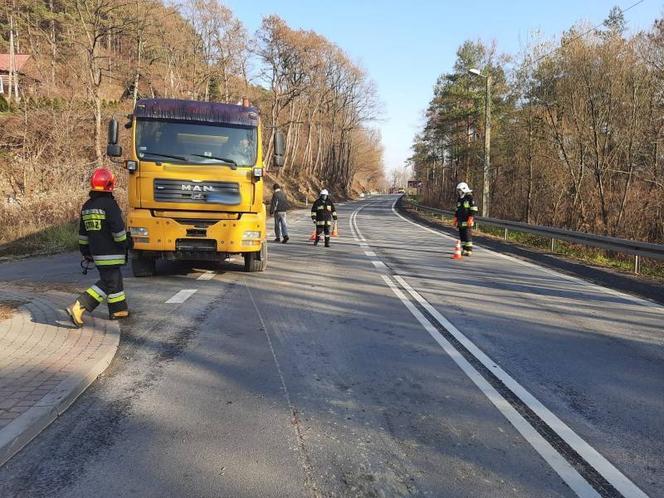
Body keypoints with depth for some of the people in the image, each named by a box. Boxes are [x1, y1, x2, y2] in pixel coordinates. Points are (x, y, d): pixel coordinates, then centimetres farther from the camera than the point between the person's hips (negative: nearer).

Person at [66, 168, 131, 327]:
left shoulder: (86, 206, 11)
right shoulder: (109, 204, -15)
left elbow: (83, 232, 17)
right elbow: (118, 229, -18)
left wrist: (86, 251, 23)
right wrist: (124, 243, -3)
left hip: (96, 252, 9)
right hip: (110, 253, -9)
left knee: (114, 279, 19)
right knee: (108, 283, -5)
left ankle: (118, 310, 26)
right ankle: (78, 307, -13)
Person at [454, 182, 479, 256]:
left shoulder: (469, 198, -9)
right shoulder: (459, 199, 15)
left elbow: (474, 210, -12)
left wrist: (470, 219, -17)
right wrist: (455, 218, 17)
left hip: (467, 222, -8)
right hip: (460, 221, 8)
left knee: (468, 236, -9)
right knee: (462, 236, 8)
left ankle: (469, 251, -5)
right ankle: (464, 250, 15)